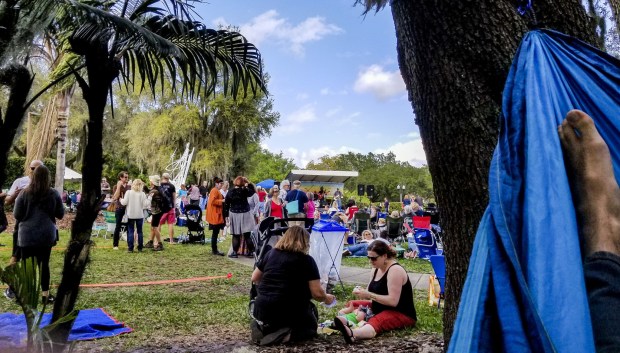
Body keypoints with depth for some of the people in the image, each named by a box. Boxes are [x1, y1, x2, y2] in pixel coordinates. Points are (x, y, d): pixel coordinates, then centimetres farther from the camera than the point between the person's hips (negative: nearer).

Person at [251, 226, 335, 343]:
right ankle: (287, 332, -7)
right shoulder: (306, 260, -5)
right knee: (310, 326, 24)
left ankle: (265, 326, 3)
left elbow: (254, 278, 18)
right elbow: (317, 293, -8)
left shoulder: (270, 253, 8)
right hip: (289, 313, -5)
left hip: (262, 310, 5)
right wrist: (326, 299, 14)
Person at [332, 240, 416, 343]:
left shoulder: (395, 270, -20)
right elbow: (372, 292, 10)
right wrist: (361, 292, -12)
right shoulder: (378, 269, 7)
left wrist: (369, 295, -28)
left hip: (402, 314, -10)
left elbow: (393, 301, -26)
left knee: (376, 322, -38)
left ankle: (352, 334, -71)